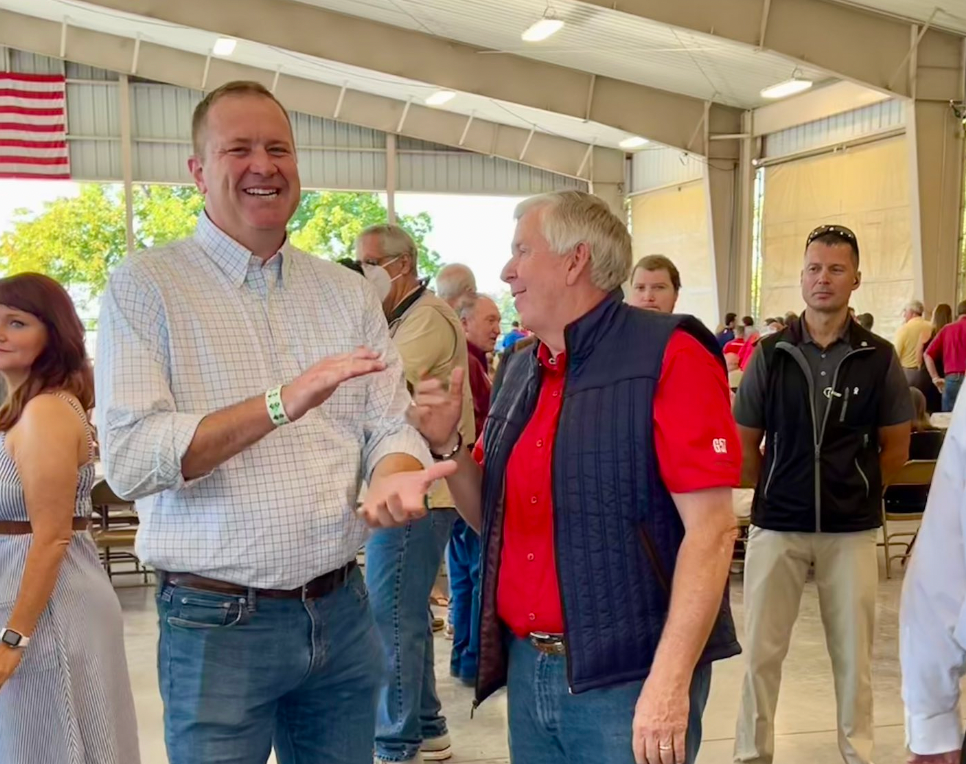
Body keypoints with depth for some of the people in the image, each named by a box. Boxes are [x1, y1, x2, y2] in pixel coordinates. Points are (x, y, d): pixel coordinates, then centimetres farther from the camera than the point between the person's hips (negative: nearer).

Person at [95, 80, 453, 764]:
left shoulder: (349, 293, 8)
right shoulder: (146, 286, -6)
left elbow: (389, 425, 5)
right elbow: (129, 460, -16)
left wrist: (396, 477, -19)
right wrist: (281, 404, -27)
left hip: (342, 612, 4)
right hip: (217, 624, -4)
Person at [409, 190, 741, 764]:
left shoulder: (666, 356, -11)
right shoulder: (523, 371, 11)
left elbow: (712, 527, -17)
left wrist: (670, 680, -22)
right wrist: (447, 445, 1)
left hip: (628, 680, -7)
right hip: (528, 670, 7)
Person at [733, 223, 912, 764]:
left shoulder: (879, 359, -2)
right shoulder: (770, 354, -2)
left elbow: (895, 449, 8)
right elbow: (746, 444, 6)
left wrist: (856, 490, 11)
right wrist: (776, 493, 9)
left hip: (852, 528, 0)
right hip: (776, 525, 0)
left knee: (854, 652, 11)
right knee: (762, 650, 6)